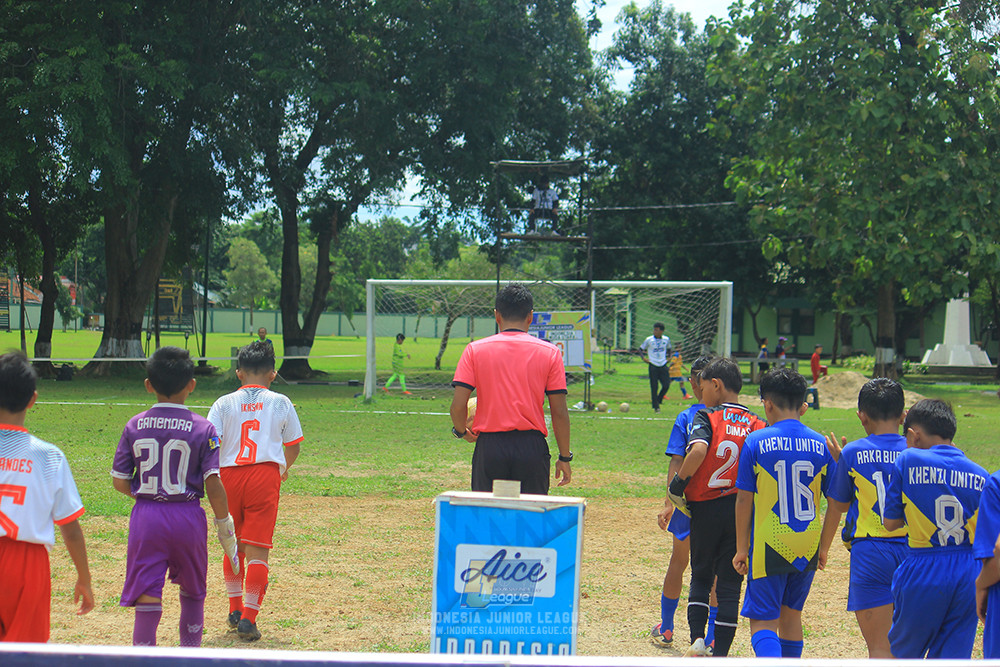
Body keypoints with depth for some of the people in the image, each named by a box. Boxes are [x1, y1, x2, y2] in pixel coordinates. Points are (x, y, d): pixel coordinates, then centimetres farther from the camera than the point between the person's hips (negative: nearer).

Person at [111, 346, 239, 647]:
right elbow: (213, 485, -11)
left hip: (145, 517, 1)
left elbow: (120, 482, 3)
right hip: (188, 518, 0)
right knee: (193, 592, 20)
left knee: (147, 596, 0)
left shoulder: (134, 426, 0)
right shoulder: (202, 429, -7)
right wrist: (225, 524, 0)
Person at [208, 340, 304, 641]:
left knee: (232, 546, 19)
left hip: (229, 475, 2)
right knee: (257, 551, -3)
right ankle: (248, 618, -10)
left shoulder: (224, 403, 6)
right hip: (266, 475, -2)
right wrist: (285, 467, 34)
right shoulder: (280, 402, 8)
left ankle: (235, 610, 27)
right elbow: (293, 446, 15)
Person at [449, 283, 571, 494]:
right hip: (533, 448, 0)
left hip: (489, 447, 0)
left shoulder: (475, 350, 2)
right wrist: (564, 457, 8)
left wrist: (462, 431, 16)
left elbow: (458, 405, -4)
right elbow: (559, 412, 0)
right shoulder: (550, 352, 2)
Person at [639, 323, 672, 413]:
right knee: (654, 387, -2)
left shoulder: (666, 339, 6)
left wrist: (668, 356, 11)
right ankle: (656, 406, 7)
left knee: (666, 385, -6)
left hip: (663, 365, 3)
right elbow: (641, 349, 7)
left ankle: (659, 400, 20)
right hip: (653, 366, -3)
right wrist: (643, 357, -7)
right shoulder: (649, 340, -3)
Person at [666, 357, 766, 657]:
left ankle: (697, 637, 1)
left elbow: (698, 450, -27)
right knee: (730, 583, 7)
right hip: (742, 509, 2)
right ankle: (721, 652, 5)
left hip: (706, 508, -2)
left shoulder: (707, 417, -8)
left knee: (701, 576, 16)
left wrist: (678, 483, -15)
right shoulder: (757, 424, 3)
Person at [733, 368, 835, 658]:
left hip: (769, 547, -4)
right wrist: (823, 545, 15)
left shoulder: (756, 442, -8)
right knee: (791, 615, 21)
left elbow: (744, 499, -6)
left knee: (763, 621, -2)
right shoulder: (821, 445, 1)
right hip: (808, 547, 4)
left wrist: (741, 548, 3)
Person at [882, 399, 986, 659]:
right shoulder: (980, 475, 5)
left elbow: (890, 523, 0)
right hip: (970, 576, 3)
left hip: (924, 572, -3)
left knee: (902, 653, 16)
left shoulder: (909, 461, -5)